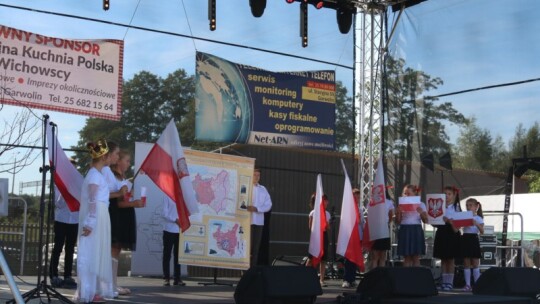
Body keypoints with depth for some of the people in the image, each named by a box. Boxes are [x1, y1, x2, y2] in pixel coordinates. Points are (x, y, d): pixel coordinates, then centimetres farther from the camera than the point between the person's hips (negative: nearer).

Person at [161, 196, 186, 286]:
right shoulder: (168, 196, -3)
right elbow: (164, 214, -7)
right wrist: (176, 220, -16)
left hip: (180, 230, 4)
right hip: (169, 229, -4)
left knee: (178, 255, 8)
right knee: (167, 254, 1)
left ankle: (177, 278, 13)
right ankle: (166, 278, 6)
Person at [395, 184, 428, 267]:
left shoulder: (420, 205, 5)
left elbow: (425, 220, 0)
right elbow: (398, 222, 6)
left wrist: (421, 213, -17)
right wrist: (398, 213, -11)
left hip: (416, 230, -1)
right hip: (404, 230, 1)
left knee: (416, 257, -1)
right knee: (406, 257, 1)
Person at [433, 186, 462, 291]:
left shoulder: (456, 208, 0)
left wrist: (449, 221, -28)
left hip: (452, 233, -3)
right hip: (441, 232, 3)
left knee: (451, 259, 2)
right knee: (443, 259, 8)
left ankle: (450, 282, 6)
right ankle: (444, 282, 13)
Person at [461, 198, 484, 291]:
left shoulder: (478, 218, 0)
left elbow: (482, 231, -11)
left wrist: (476, 224, -27)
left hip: (474, 239, -3)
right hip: (465, 238, 3)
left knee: (475, 263, -1)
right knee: (466, 263, 4)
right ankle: (467, 284, 7)